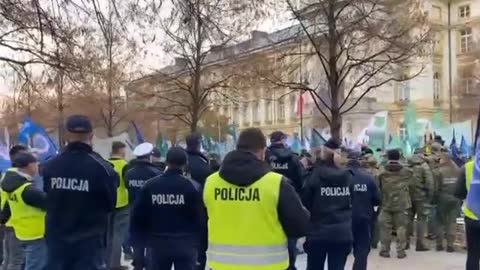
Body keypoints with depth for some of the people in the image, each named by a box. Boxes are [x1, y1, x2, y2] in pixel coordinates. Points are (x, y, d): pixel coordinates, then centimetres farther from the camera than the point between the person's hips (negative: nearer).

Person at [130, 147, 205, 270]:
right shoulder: (193, 186, -11)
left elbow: (138, 216, 0)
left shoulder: (150, 185, -3)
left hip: (158, 243, 2)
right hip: (185, 244, -2)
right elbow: (201, 218, -9)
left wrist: (145, 237, 13)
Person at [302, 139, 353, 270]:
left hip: (318, 233, -2)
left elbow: (304, 203, -4)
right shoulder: (347, 177, 1)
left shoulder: (314, 177, -8)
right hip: (342, 234, 2)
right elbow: (352, 204, 11)